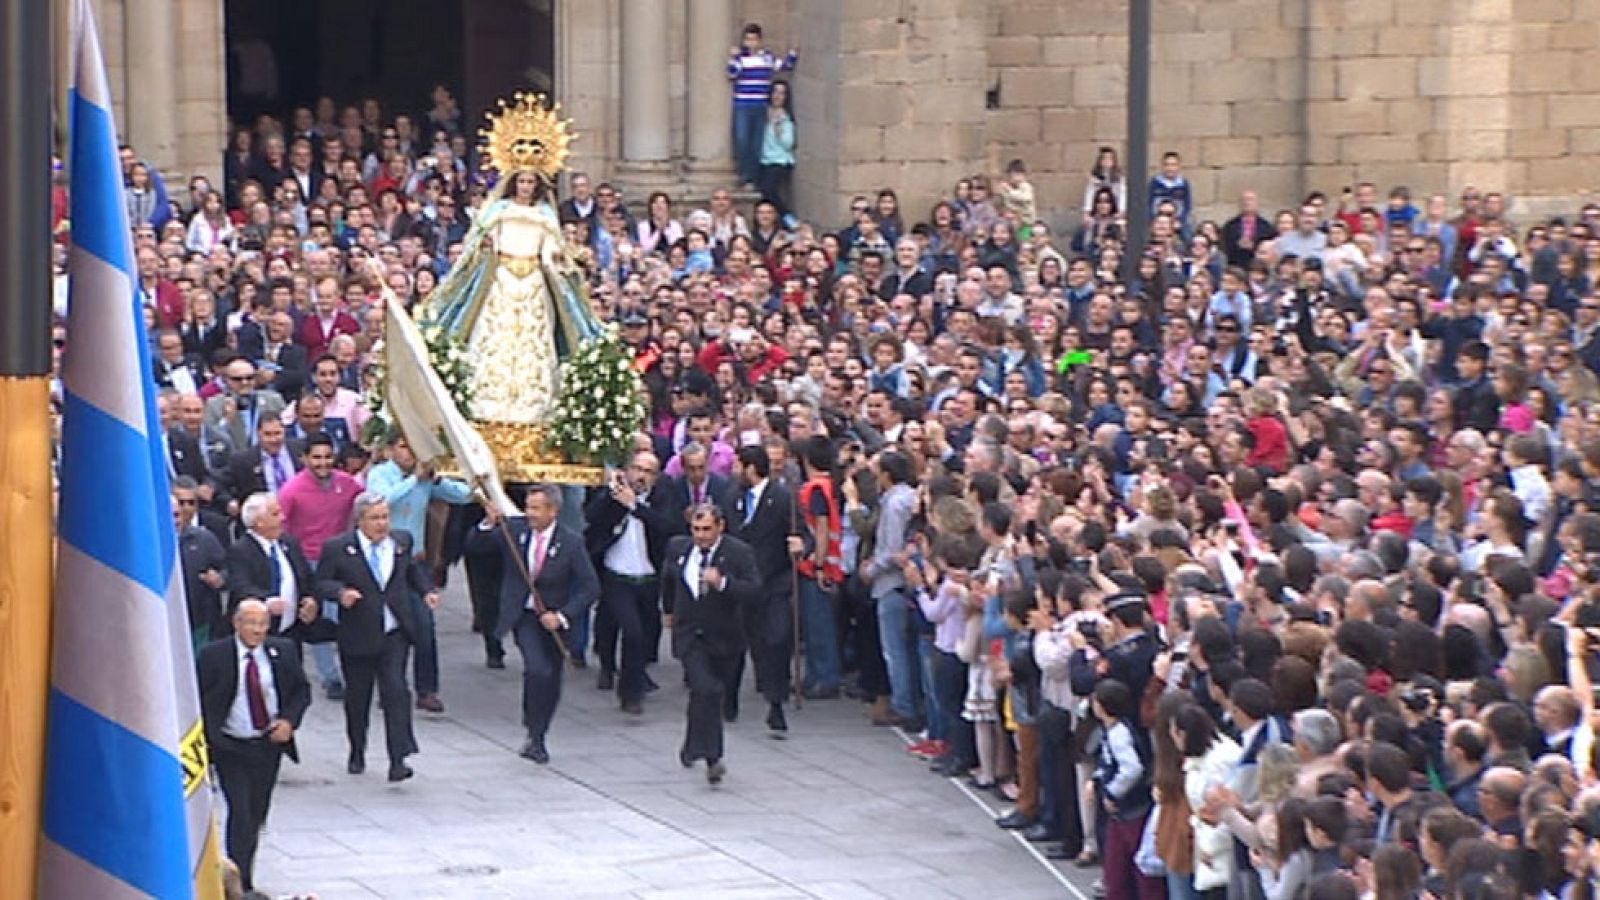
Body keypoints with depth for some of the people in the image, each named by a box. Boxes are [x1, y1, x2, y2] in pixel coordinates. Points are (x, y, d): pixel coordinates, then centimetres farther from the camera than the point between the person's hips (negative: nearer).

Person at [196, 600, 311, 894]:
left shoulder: (283, 651, -1)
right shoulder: (212, 656, -10)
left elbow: (301, 690, 9)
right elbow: (197, 701, -5)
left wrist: (289, 721, -8)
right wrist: (205, 741, -15)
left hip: (269, 745, 4)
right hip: (230, 748, -4)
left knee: (257, 814, 14)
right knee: (240, 814, -12)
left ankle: (246, 876, 31)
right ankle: (241, 885, -9)